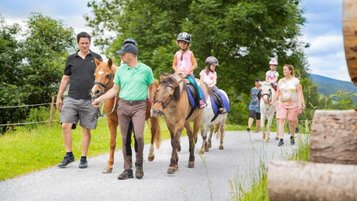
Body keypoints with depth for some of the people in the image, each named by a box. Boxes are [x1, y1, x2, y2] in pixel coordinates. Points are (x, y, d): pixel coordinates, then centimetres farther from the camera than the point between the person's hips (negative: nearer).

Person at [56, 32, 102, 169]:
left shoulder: (96, 58, 4)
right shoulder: (71, 59, 9)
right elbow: (65, 78, 13)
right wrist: (59, 97, 11)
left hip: (89, 101, -1)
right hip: (71, 99, 2)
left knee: (86, 129, 4)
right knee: (65, 126, -8)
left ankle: (84, 158, 15)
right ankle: (69, 155, 7)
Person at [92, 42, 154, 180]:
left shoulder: (146, 70, -1)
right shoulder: (120, 70, 8)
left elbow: (151, 87, 9)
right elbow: (115, 89, 12)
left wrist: (151, 99, 0)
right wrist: (100, 99, 6)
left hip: (139, 106, -3)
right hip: (123, 106, 3)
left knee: (139, 136, -18)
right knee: (125, 138, 4)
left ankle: (139, 165, 3)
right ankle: (127, 169, 12)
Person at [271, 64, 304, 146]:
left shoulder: (296, 81, -1)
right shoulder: (280, 81, 9)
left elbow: (300, 93, -4)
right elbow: (277, 93, 14)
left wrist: (300, 104, -12)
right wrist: (272, 102, 8)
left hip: (293, 104, -2)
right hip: (282, 103, 2)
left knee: (292, 122, 7)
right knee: (281, 121, -11)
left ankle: (292, 137, 30)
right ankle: (281, 139, -14)